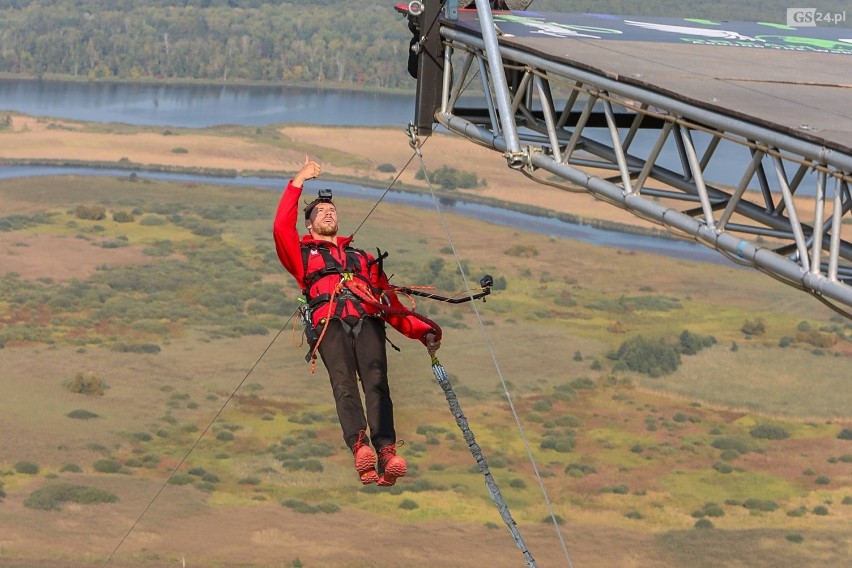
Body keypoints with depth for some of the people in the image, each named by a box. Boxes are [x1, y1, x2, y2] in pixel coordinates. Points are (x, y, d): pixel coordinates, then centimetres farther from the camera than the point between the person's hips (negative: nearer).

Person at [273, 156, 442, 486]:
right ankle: (361, 450, -49)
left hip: (368, 320, 2)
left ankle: (387, 455, -44)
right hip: (329, 323, -2)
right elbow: (282, 227, 13)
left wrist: (422, 330, 13)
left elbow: (391, 304, 28)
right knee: (344, 384, -28)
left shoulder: (363, 258, 39)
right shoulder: (303, 254, 34)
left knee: (376, 382, -25)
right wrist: (298, 182, 15)